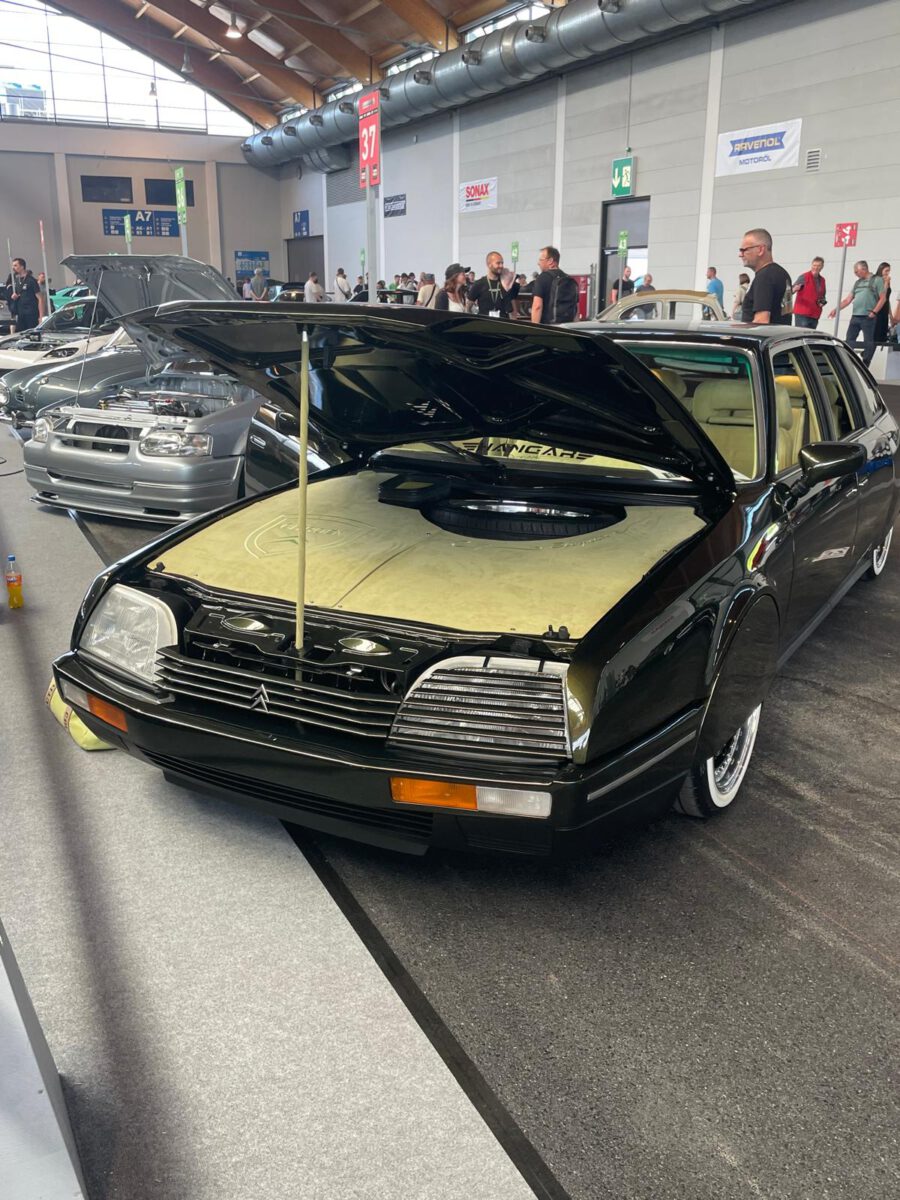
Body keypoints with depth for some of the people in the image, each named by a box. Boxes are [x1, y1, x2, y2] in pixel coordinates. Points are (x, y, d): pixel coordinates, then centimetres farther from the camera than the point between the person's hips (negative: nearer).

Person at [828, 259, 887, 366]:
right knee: (850, 340, 5)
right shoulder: (857, 283, 17)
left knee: (868, 341, -2)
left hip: (868, 317, -6)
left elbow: (882, 298, -6)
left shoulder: (877, 280, -1)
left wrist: (874, 312, -14)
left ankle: (865, 365, 1)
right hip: (855, 316, 6)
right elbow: (848, 299, 17)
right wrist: (836, 309, 7)